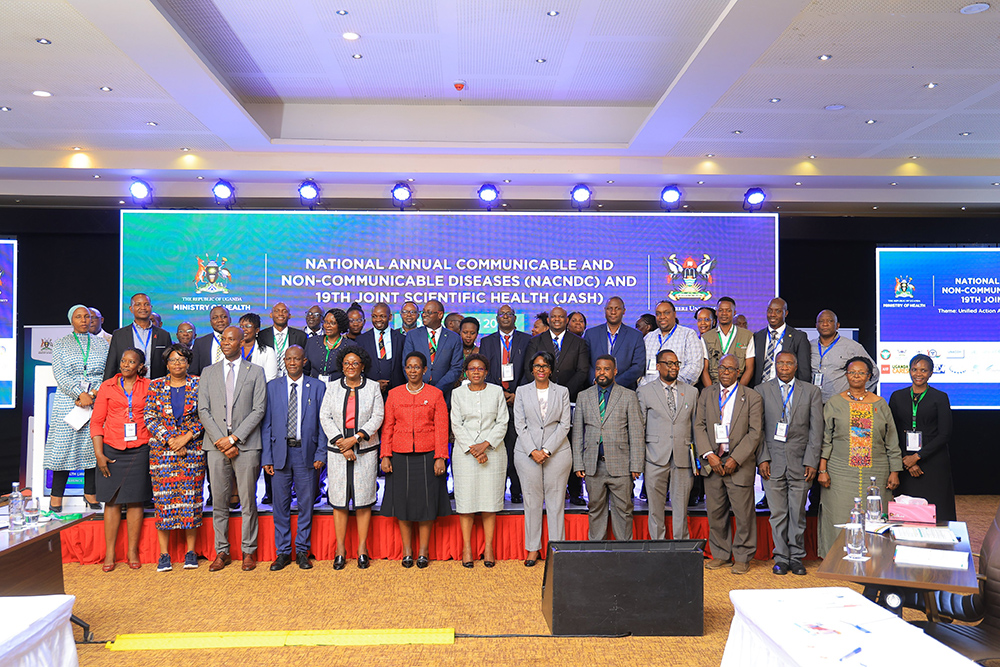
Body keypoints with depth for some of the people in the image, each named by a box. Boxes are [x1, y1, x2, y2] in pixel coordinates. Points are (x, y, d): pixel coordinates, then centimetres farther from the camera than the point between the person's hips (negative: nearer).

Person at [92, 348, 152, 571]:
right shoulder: (107, 386, 5)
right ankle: (109, 553, 11)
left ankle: (132, 551, 14)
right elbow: (96, 421, 5)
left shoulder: (148, 387, 4)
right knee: (112, 500, 3)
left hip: (139, 450, 0)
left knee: (135, 500, 4)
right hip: (112, 450, 1)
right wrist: (99, 453, -3)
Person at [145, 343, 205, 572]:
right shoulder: (155, 386, 7)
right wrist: (169, 439, -8)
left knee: (191, 497, -1)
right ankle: (164, 553, 6)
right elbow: (149, 418, 3)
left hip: (193, 449, -1)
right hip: (162, 449, 1)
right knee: (163, 498, -1)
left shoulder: (198, 385, 4)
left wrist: (186, 437, -10)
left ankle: (190, 551, 9)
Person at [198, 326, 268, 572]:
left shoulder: (255, 372, 5)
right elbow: (203, 410, 5)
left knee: (248, 501, 2)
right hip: (216, 444, 2)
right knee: (219, 501, 6)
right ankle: (222, 552, 17)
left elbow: (259, 410, -3)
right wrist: (220, 441, -8)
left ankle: (249, 551, 13)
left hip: (246, 444, -2)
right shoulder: (208, 372, 12)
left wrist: (234, 438, -11)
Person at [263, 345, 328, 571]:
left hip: (306, 453, -1)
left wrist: (321, 454, -5)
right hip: (280, 452, 1)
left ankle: (302, 551, 17)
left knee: (306, 504, 5)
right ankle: (282, 552, 18)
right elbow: (266, 424, 5)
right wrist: (266, 457, -1)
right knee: (281, 504, 6)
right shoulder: (272, 387, 6)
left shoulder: (317, 387, 3)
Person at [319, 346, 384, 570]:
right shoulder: (333, 388, 8)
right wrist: (342, 445, -9)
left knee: (363, 500, 1)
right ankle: (340, 549, 12)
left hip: (365, 450, -1)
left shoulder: (372, 387, 4)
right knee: (339, 499, 3)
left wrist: (355, 438, -13)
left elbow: (378, 417, -3)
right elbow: (325, 417, 2)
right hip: (337, 451, 1)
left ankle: (362, 549, 10)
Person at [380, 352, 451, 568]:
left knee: (426, 501, 3)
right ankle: (407, 552, 17)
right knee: (402, 500, 6)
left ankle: (424, 552, 14)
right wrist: (385, 456, -1)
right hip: (400, 455, 2)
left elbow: (441, 428, -1)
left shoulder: (435, 394, 2)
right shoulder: (394, 394, 7)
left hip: (427, 455, -2)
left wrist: (440, 457, -8)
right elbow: (387, 427, 7)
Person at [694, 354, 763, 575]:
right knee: (715, 511, 9)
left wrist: (735, 459, -13)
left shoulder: (752, 397, -1)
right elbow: (699, 426, 5)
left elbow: (754, 433, -5)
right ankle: (720, 555, 23)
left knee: (743, 512, 1)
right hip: (712, 462, 3)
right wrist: (709, 454, -7)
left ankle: (742, 558, 16)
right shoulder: (706, 393, 9)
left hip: (740, 464, -3)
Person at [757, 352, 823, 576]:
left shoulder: (812, 391, 6)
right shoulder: (762, 391, 5)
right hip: (773, 463, 0)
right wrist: (762, 458, -5)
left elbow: (816, 429, 3)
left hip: (800, 462, 0)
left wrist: (811, 462, -4)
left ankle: (796, 557, 18)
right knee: (777, 513, 4)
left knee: (798, 513, 5)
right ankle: (781, 557, 15)